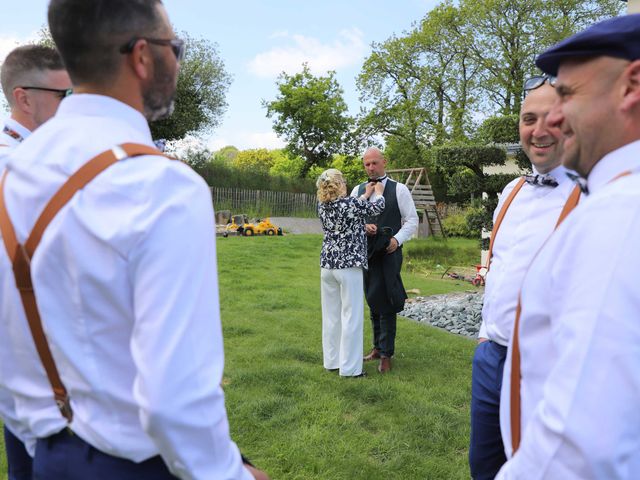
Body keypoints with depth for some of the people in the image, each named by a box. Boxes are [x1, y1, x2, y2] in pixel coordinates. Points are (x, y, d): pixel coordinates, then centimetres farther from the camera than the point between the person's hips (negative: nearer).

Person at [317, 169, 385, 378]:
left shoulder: (322, 206, 3)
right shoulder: (351, 203, -14)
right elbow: (378, 207, 3)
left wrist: (366, 194, 30)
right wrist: (378, 192, 23)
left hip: (327, 264, 7)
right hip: (349, 265, -6)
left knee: (331, 315, 14)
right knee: (351, 317, 1)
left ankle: (331, 361, 24)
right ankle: (349, 367, 7)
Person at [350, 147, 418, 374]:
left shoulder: (399, 189, 0)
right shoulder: (358, 190, 8)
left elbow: (412, 220, 0)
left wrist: (397, 239, -13)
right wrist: (362, 226, -10)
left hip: (389, 253, -4)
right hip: (366, 252, 4)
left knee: (386, 303, -4)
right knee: (373, 301, 13)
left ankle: (386, 354, 7)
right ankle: (378, 346, 27)